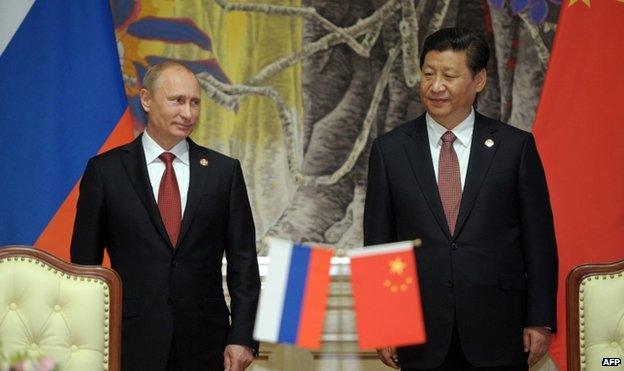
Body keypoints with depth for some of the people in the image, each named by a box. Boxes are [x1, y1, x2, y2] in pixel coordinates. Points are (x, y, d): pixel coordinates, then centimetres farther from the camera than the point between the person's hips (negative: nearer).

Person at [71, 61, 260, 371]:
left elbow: (243, 262, 5)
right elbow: (85, 262, 4)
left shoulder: (224, 171, 5)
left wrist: (242, 338, -3)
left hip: (204, 344, 1)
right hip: (131, 342, -1)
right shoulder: (105, 170, 2)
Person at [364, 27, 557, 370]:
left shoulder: (515, 146, 1)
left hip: (497, 334, -1)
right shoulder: (389, 150, 4)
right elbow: (377, 243, 6)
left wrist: (539, 322, -1)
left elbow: (540, 241, 3)